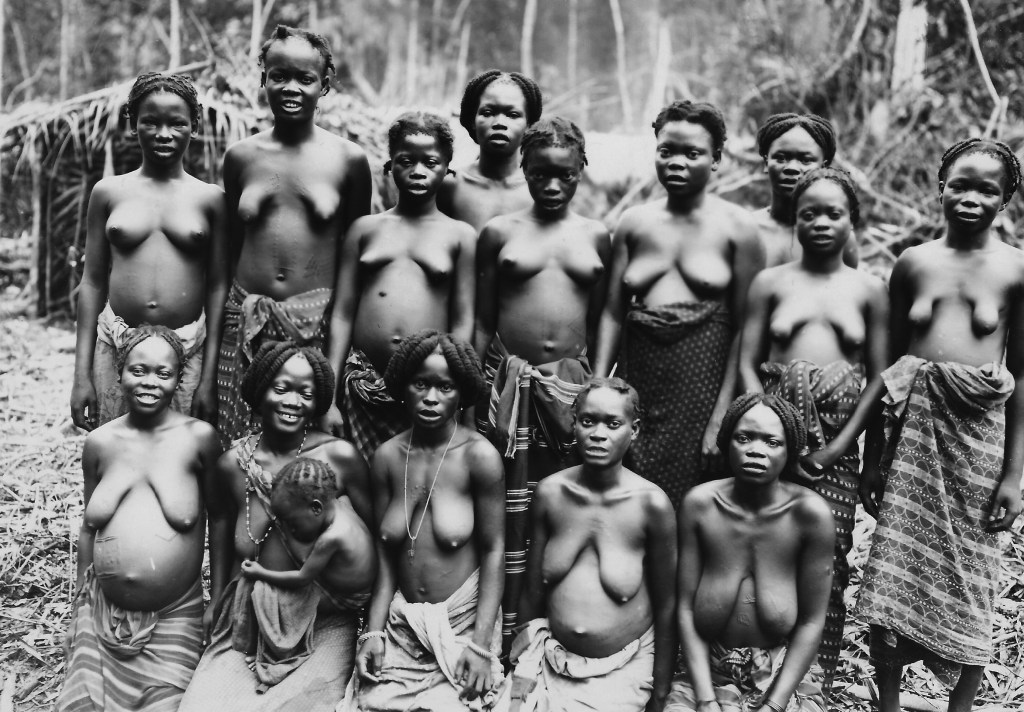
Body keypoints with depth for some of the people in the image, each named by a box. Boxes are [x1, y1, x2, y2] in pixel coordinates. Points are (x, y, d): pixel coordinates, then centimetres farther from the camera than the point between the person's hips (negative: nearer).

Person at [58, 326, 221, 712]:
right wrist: (79, 603, 15)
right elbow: (88, 527, 12)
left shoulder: (198, 437, -8)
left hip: (175, 621, -2)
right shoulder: (100, 442, 1)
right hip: (102, 615, 3)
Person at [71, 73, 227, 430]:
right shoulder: (108, 192, 6)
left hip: (189, 348, -1)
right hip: (116, 346, 1)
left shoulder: (210, 199, 3)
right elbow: (92, 282, 8)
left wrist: (210, 377, -2)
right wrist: (81, 373, 4)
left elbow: (218, 287, 2)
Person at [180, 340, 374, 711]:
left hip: (322, 628, -2)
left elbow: (376, 534, -4)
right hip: (248, 626, 2)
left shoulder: (340, 458, -9)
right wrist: (215, 601, 19)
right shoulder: (233, 463, -1)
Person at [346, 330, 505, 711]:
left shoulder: (478, 456, -12)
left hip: (463, 624, -3)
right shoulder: (388, 456, -1)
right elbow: (385, 556, 3)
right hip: (401, 625, 3)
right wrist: (373, 631, -4)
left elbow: (493, 551, -10)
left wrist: (481, 645, -13)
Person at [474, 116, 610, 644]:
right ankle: (505, 635, 9)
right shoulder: (500, 232, 4)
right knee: (510, 512, -1)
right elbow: (482, 321, 6)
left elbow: (599, 322, 11)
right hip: (510, 379, -1)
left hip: (571, 382, 2)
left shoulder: (595, 237, 8)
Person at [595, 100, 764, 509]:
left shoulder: (735, 226, -1)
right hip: (639, 382, 3)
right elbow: (612, 313, 9)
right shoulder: (634, 223, 10)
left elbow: (744, 328, -5)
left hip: (704, 382, -3)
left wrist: (724, 414, -10)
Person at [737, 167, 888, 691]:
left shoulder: (869, 291, 9)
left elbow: (879, 377, 7)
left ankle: (818, 674, 11)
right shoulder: (770, 282, 8)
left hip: (838, 438, 0)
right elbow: (746, 362, 5)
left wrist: (846, 440, -4)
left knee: (829, 555, -1)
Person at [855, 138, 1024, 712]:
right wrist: (873, 458, 8)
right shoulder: (914, 263, 5)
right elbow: (887, 363, 8)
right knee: (892, 572, 4)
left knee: (972, 578, 7)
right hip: (912, 425, 2)